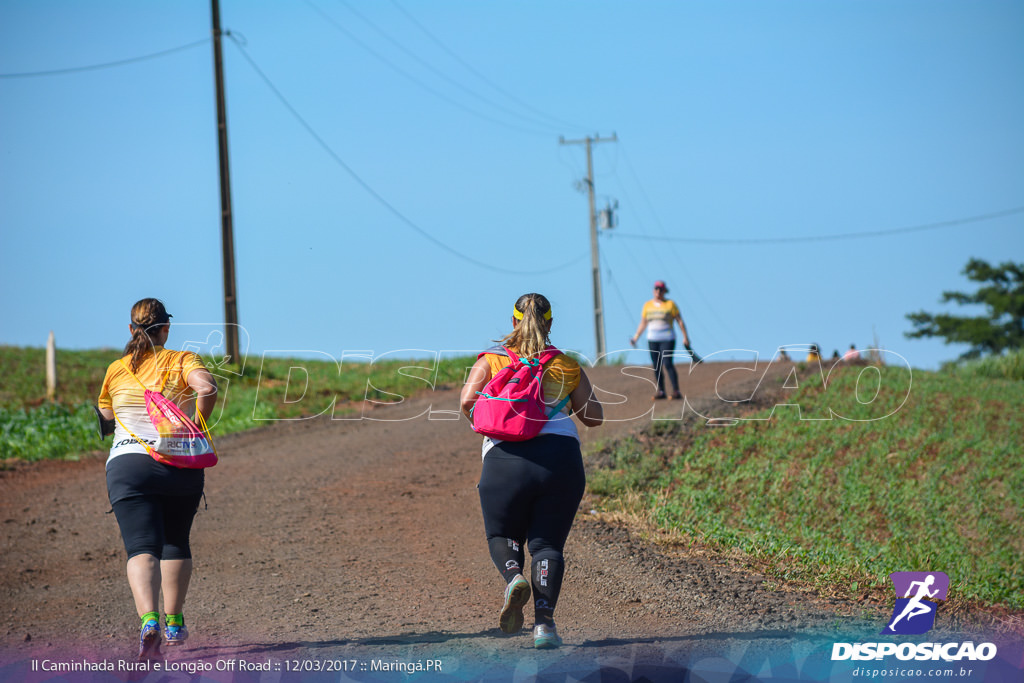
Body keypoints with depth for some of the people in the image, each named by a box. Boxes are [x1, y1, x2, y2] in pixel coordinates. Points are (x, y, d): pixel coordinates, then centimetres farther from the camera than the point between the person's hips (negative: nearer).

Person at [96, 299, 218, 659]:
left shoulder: (116, 371, 10)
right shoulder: (182, 361, 4)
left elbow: (106, 412, 27)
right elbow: (207, 388, -16)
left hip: (128, 464, -1)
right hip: (181, 465, 1)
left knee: (142, 548, -11)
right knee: (175, 543, 22)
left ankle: (149, 620, -34)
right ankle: (174, 622, 25)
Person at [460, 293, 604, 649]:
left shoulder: (491, 359, 11)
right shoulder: (567, 366, 14)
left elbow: (468, 400, -3)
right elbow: (594, 416, 13)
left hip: (506, 458, -1)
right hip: (561, 456, 1)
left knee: (502, 535, 18)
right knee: (547, 543, 8)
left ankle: (513, 576, -16)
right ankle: (544, 622, -11)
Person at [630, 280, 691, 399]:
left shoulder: (670, 304, 0)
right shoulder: (648, 305, 11)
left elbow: (680, 321, 0)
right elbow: (643, 323, 17)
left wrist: (685, 337, -4)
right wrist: (636, 337, 9)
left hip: (667, 339, -4)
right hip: (652, 339, 5)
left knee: (667, 364, -17)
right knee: (656, 366, 2)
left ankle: (676, 391, -18)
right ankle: (661, 391, 8)